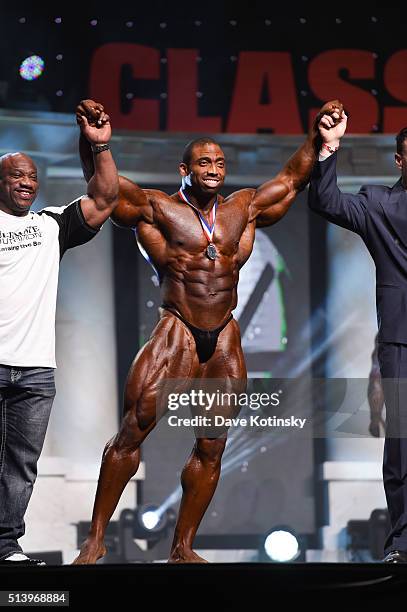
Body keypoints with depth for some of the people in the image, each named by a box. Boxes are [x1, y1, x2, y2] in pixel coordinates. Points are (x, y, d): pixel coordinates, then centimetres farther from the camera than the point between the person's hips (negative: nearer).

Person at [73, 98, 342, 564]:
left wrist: (319, 135, 17)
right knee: (131, 433, -11)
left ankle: (183, 548, 13)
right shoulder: (157, 208, 0)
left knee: (210, 449, 5)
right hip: (176, 334, -5)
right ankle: (95, 539, -5)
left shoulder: (243, 209, 13)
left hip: (225, 341, 5)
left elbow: (293, 178, 24)